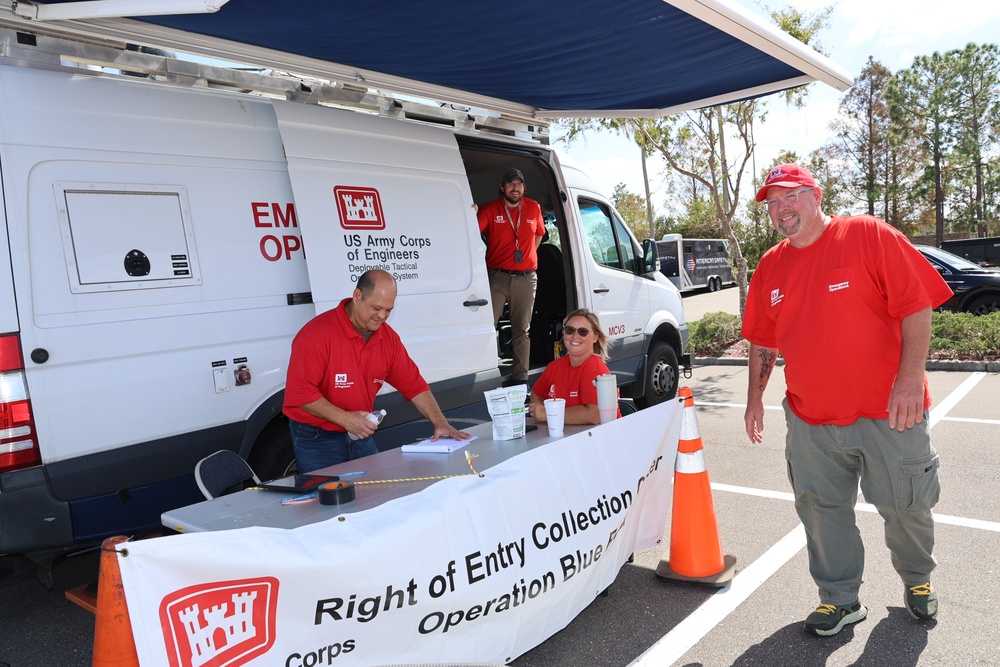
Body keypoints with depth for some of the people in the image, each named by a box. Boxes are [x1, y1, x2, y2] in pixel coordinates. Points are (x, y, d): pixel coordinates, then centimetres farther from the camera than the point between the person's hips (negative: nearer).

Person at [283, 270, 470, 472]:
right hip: (316, 440, -5)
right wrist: (345, 419, -25)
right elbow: (299, 392, -22)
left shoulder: (388, 338, 1)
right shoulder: (318, 333, -19)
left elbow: (413, 383, 4)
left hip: (361, 436, 6)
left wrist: (440, 422, -6)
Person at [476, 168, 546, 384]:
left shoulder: (533, 208, 10)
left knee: (522, 329, 7)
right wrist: (471, 214, -36)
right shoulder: (490, 209, 0)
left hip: (526, 278, 3)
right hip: (497, 276, -2)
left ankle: (521, 377, 13)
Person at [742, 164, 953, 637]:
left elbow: (917, 305, -12)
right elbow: (763, 340, 14)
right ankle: (840, 598, 28)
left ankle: (917, 580, 41)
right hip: (811, 420, 4)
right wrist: (755, 397, 13)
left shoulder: (869, 235, -8)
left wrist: (910, 378, -19)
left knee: (906, 505, 12)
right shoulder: (770, 267, 6)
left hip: (888, 411, -3)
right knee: (821, 509, 9)